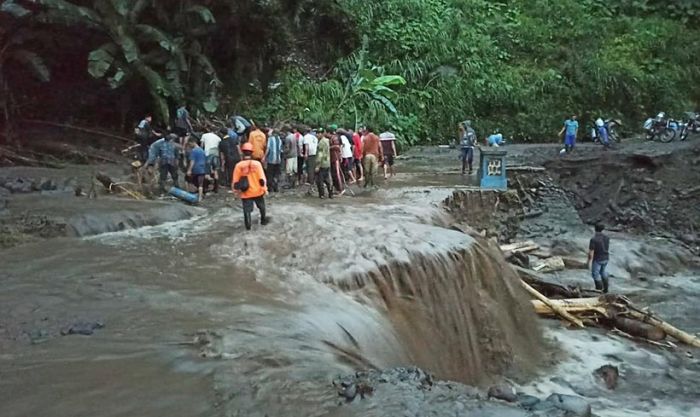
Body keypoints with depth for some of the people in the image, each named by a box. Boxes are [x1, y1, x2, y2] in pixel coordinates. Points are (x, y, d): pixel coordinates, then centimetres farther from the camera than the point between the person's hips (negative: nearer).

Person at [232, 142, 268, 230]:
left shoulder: (239, 165, -9)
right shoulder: (257, 163, -11)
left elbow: (235, 181, -4)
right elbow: (262, 179, -11)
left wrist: (235, 190, 9)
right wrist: (264, 188, -1)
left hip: (246, 193, -1)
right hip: (257, 191, 1)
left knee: (247, 209, 8)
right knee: (261, 207, 23)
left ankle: (248, 225, 7)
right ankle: (263, 220, 37)